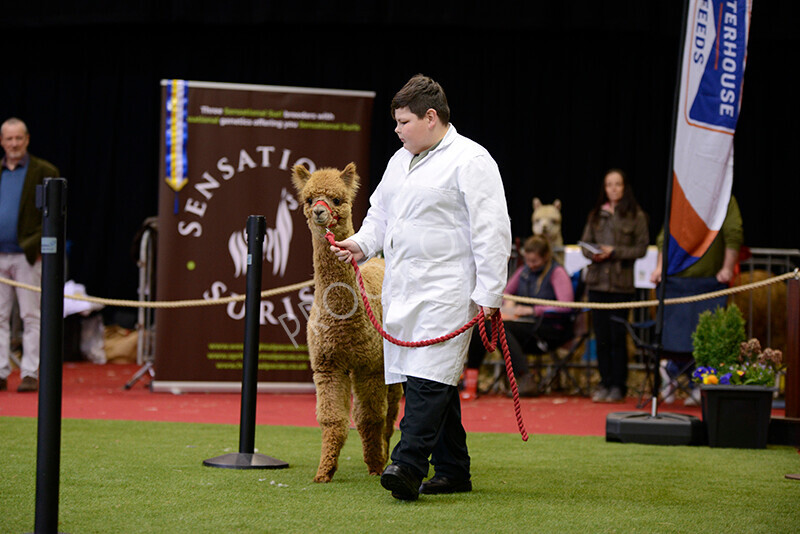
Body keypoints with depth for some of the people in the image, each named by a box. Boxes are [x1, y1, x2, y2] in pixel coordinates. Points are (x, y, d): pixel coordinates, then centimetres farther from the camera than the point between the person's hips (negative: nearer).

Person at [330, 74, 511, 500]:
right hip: (402, 289, 8)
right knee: (437, 380, 9)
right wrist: (361, 244, 9)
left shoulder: (470, 161, -7)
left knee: (428, 376, -16)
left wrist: (488, 294, -15)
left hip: (446, 289, -8)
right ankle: (452, 471, 14)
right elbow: (380, 213, 29)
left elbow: (491, 232, -11)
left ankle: (408, 466, -25)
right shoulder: (400, 160, 19)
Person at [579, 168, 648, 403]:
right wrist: (593, 253, -8)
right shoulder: (596, 214, 11)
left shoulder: (636, 216, 0)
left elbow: (641, 248, -3)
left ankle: (618, 386, 5)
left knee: (617, 336, -3)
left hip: (621, 284, -4)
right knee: (601, 336, 5)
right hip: (597, 282, 4)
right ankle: (605, 383, 13)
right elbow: (585, 243, 13)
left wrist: (614, 252, -13)